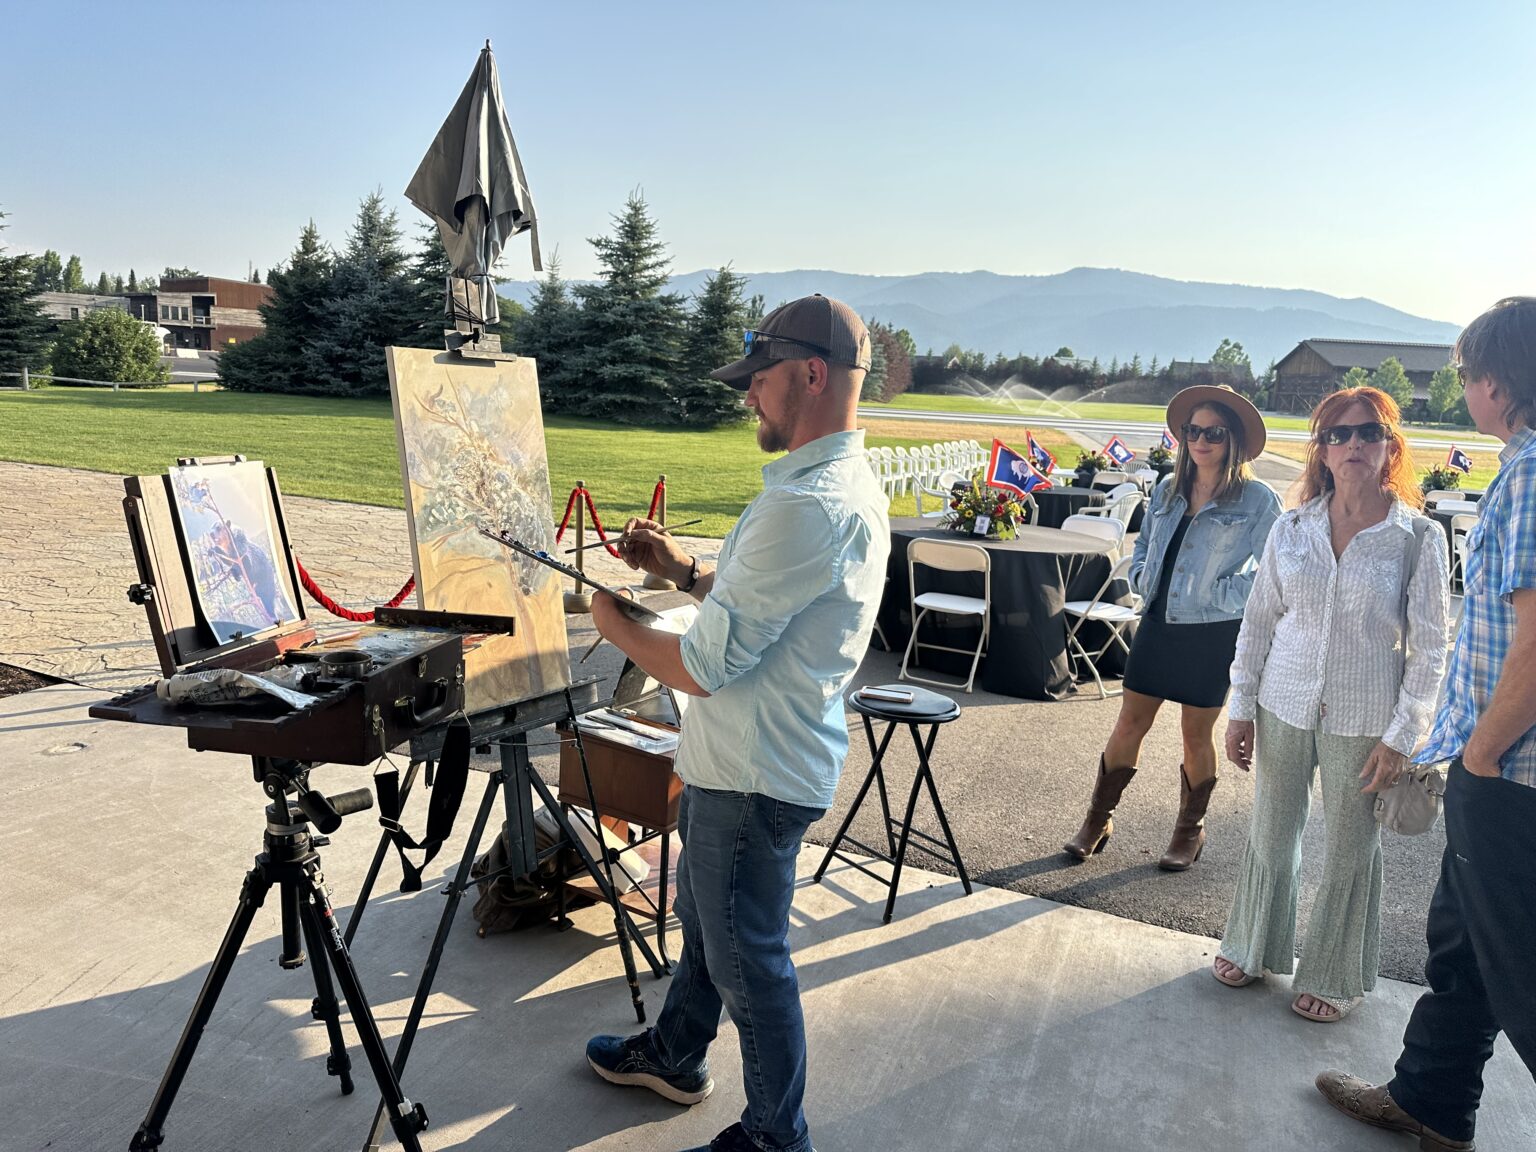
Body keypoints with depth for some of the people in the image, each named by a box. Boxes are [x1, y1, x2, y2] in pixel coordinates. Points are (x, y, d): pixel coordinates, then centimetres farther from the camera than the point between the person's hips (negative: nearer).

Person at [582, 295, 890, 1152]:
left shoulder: (805, 506, -29)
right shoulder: (854, 484, 6)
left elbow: (705, 667, -26)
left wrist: (616, 625, -9)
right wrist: (688, 572, 7)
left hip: (757, 774, -10)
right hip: (761, 754, 10)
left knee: (748, 954, 9)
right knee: (703, 912, 27)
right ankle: (675, 1055, 50)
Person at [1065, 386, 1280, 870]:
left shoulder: (1258, 499, -7)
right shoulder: (1168, 489, 7)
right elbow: (1142, 548, 19)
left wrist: (1212, 595, -13)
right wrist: (1144, 581, 1)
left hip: (1213, 634, -4)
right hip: (1157, 624, 4)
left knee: (1196, 735, 9)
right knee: (1129, 724, 8)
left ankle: (1190, 831, 29)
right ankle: (1097, 820, 20)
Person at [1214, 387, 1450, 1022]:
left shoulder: (1419, 537, -8)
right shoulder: (1291, 529, 0)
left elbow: (1429, 648, -6)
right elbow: (1258, 621, 5)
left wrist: (1401, 737, -9)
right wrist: (1241, 707, 4)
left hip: (1363, 721, -2)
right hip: (1284, 706, 3)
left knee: (1351, 849, 11)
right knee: (1270, 832, 15)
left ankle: (1333, 976, 31)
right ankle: (1254, 947, 37)